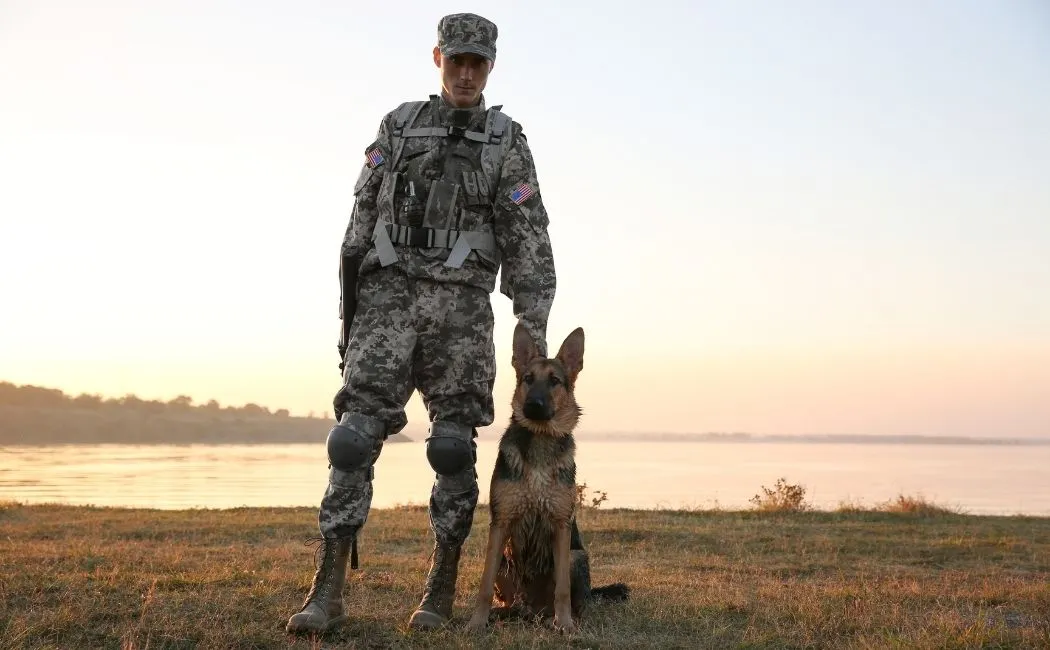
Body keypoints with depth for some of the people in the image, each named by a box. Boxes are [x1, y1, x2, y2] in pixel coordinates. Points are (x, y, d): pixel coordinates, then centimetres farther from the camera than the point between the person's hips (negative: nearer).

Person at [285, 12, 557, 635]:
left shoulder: (507, 141, 8)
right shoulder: (398, 125, 12)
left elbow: (530, 243, 3)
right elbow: (363, 217, 11)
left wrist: (534, 330, -4)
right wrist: (350, 305, 5)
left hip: (461, 304, -1)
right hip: (388, 296, 1)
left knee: (454, 447, -1)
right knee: (356, 436, -9)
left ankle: (442, 589, 10)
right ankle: (329, 590, -8)